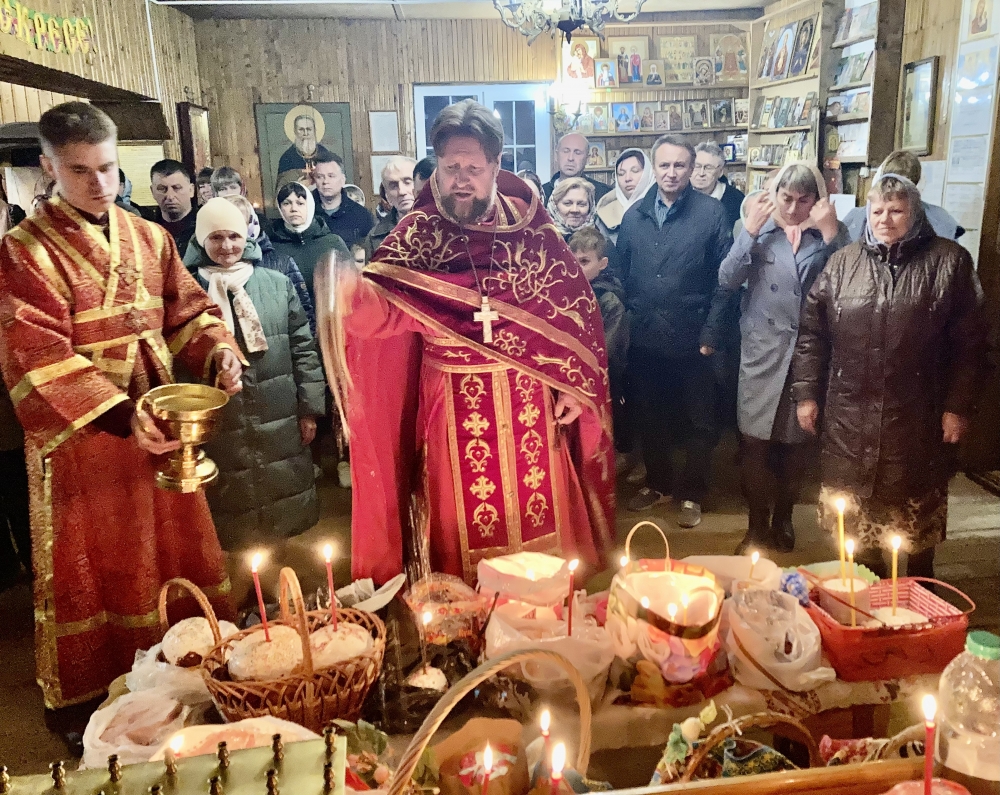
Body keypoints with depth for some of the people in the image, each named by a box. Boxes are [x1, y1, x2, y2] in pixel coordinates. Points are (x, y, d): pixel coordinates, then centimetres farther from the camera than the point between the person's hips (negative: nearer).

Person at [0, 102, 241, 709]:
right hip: (81, 437, -4)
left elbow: (189, 311, 9)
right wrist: (119, 414, -29)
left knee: (176, 550, 16)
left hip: (160, 425, 5)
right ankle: (96, 700, 28)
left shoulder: (150, 238, 7)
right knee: (95, 566, 9)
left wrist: (220, 350, -13)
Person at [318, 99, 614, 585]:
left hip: (528, 402, 1)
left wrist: (576, 387, 0)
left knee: (537, 519, 12)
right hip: (453, 406, -1)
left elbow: (574, 311, 4)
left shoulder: (531, 229, 0)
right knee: (462, 531, 9)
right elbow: (383, 307, -16)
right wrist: (354, 295, -39)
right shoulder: (418, 233, -2)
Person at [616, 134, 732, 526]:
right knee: (650, 418, 17)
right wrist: (629, 318, 1)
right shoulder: (634, 216, 5)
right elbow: (622, 273, 8)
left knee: (698, 422, 9)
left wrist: (713, 331, -11)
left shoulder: (711, 213, -6)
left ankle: (691, 494, 25)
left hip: (692, 340, -3)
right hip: (644, 339, 4)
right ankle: (657, 482, 35)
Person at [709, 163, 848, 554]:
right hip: (762, 351, -1)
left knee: (796, 444, 12)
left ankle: (782, 519, 34)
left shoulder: (831, 233, 4)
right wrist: (749, 230, -15)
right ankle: (757, 525, 20)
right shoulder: (759, 230, 4)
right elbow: (727, 280, -9)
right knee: (754, 443, 1)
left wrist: (831, 234, -15)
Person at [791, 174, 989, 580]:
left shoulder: (949, 261, 0)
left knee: (916, 528, 12)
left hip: (916, 422, -1)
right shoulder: (842, 263, 5)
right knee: (853, 527, 12)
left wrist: (958, 406, -5)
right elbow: (811, 332, 6)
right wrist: (806, 393, 1)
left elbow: (970, 342, -1)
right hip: (848, 421, 2)